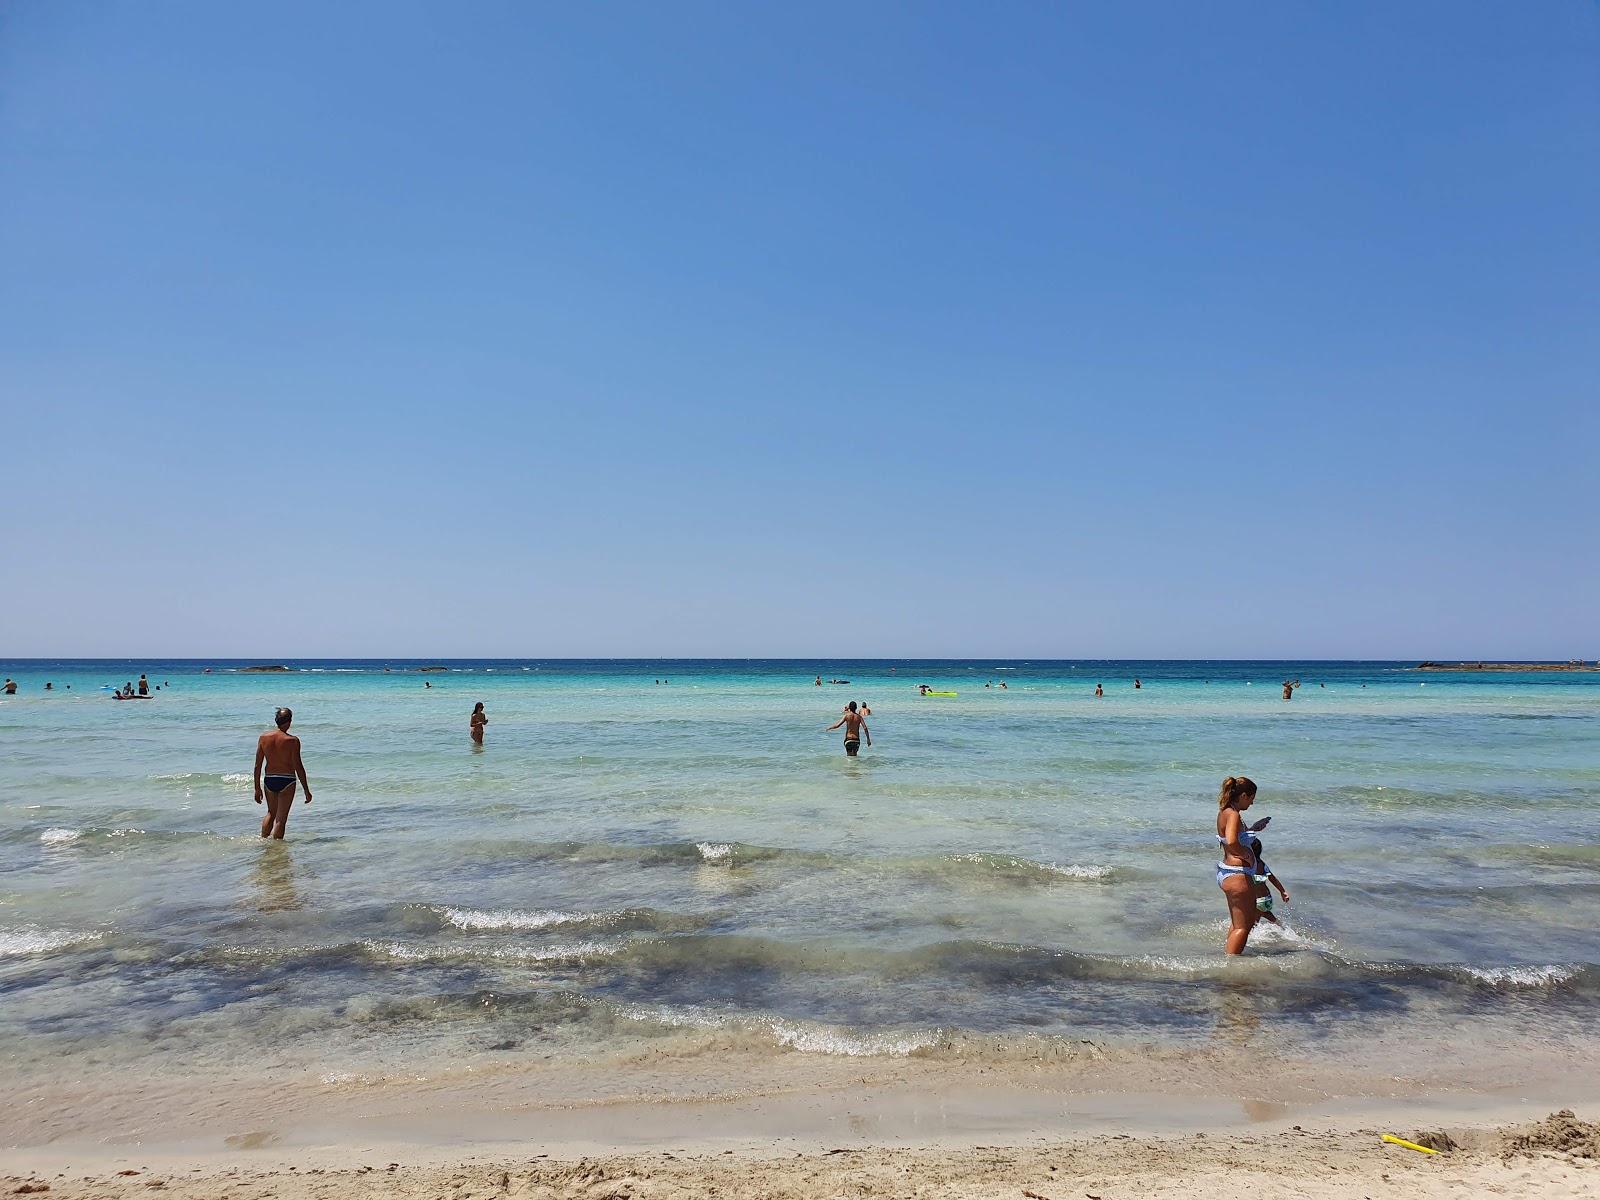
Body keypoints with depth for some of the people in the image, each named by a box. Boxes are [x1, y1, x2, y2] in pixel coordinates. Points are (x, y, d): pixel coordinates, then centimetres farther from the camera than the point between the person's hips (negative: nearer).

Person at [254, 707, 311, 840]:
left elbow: (258, 765, 3)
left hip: (269, 780, 5)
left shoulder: (264, 737, 1)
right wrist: (307, 790, -7)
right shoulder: (292, 740, -13)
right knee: (281, 818, 4)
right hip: (286, 780, -4)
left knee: (271, 813, 26)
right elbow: (298, 767, -13)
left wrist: (257, 788, 13)